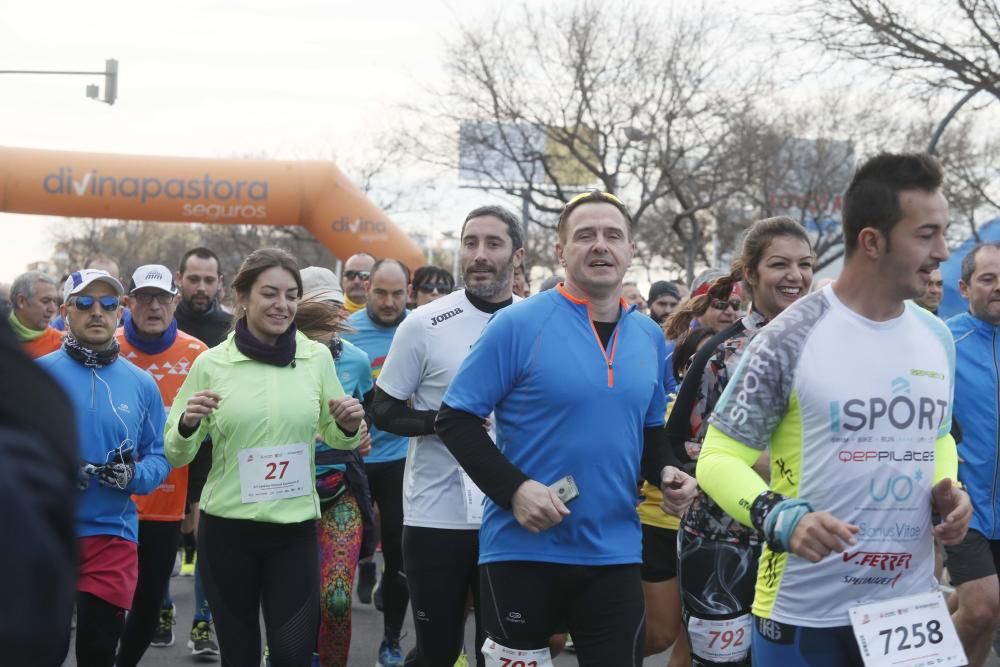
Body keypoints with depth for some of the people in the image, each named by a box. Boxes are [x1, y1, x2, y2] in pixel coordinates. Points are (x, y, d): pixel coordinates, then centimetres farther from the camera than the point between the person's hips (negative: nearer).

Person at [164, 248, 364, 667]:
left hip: (295, 527, 1)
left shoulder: (317, 358, 1)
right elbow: (177, 456, 1)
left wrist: (348, 427, -9)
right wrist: (188, 424, -20)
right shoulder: (211, 364, -4)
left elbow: (335, 438, 14)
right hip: (227, 528, -1)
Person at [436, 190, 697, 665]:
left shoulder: (650, 337, 8)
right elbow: (455, 420, -9)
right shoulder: (518, 324, -9)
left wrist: (666, 471, -2)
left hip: (614, 552, 4)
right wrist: (513, 489, -20)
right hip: (522, 550, -4)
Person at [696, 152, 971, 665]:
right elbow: (719, 457, -8)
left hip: (911, 607, 5)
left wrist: (948, 490, 1)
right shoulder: (788, 340, -12)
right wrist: (782, 519, -25)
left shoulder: (937, 339, 7)